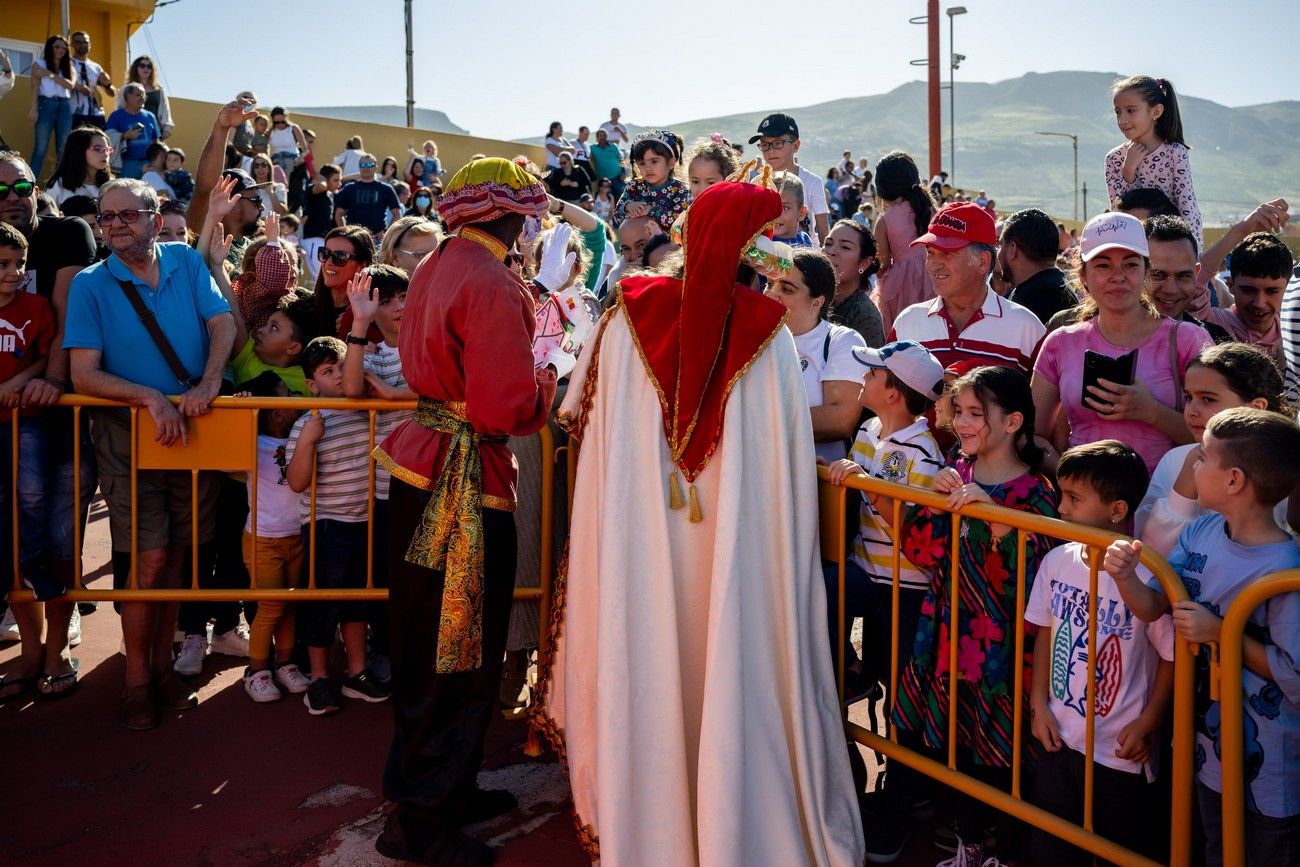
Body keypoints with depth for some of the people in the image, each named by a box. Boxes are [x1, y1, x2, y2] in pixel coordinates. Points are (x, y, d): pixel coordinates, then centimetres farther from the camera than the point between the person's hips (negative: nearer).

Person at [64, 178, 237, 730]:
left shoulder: (187, 263, 4)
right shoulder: (90, 285, -4)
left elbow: (223, 323, -4)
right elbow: (84, 374, -10)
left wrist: (208, 383, -22)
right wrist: (151, 398, -25)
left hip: (193, 429, 2)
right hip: (129, 435, -2)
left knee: (177, 554, 9)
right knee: (150, 560, -6)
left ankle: (163, 663, 24)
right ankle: (137, 679, 11)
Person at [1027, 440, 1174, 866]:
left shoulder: (1147, 577, -23)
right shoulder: (1056, 561, -5)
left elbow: (1172, 656, -13)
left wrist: (1148, 724, -10)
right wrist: (1039, 703, 5)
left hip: (1121, 751, -5)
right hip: (1059, 737, 5)